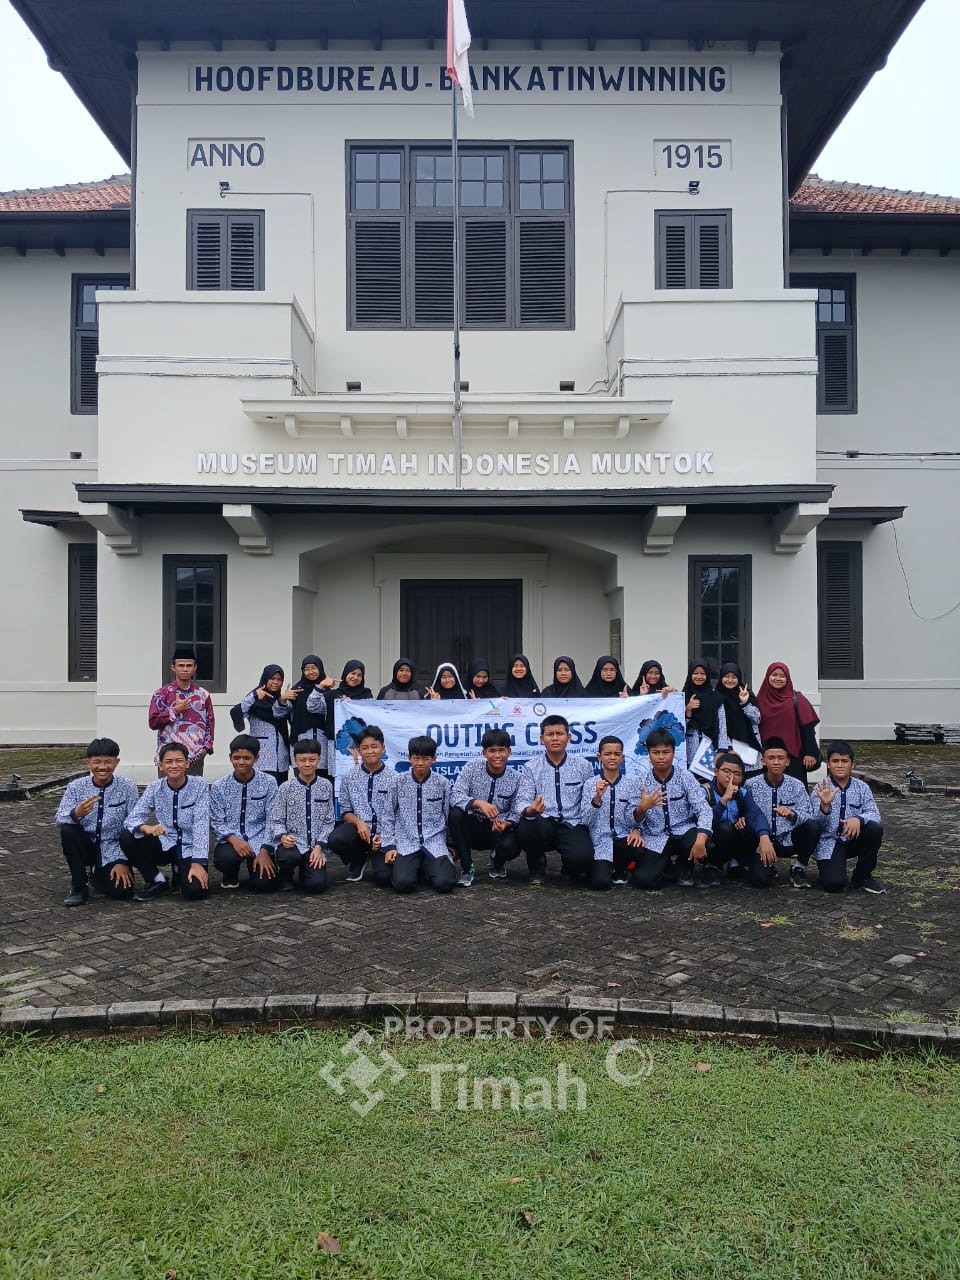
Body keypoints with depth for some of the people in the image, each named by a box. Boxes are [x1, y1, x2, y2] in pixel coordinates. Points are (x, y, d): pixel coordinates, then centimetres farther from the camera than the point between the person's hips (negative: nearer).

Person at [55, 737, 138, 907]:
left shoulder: (128, 788, -8)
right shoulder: (76, 786, -5)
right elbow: (59, 819, -14)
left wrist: (123, 861, -15)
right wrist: (76, 814, -37)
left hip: (113, 850, -1)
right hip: (86, 845, 1)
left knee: (123, 891, -22)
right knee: (68, 830, -28)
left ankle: (98, 873, 16)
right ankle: (79, 885, -10)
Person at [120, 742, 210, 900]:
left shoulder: (199, 786, -10)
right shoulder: (155, 788, -3)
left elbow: (201, 825, -17)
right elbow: (131, 819, -10)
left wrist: (197, 862, -26)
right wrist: (146, 828, -34)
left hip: (189, 848, -3)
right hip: (165, 845, 3)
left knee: (195, 890, -27)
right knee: (126, 839, -21)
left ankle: (180, 872, 11)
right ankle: (158, 881, -1)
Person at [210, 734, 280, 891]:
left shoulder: (268, 782, -2)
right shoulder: (219, 787, 2)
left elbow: (272, 820, -3)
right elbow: (217, 823, 0)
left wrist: (265, 851, -14)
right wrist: (233, 839, -20)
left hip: (259, 840, -1)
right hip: (230, 840, 1)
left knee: (264, 883, -20)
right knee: (224, 858, -33)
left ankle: (255, 865, 18)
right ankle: (230, 876, 6)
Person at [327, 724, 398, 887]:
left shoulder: (393, 779, -2)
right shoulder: (349, 778, 3)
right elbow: (345, 811, 7)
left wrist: (384, 836, -14)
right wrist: (359, 822, -14)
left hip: (384, 836, -2)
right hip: (359, 828, 2)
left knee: (384, 878, -22)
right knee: (336, 840, -32)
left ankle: (375, 859, 19)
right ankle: (358, 860, 6)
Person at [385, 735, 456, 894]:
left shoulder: (442, 784, 2)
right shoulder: (399, 782, 2)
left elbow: (448, 816, 11)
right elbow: (390, 816, 6)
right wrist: (389, 846, 1)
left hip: (435, 844, 0)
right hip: (406, 844, 0)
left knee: (444, 883, -22)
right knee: (403, 883, -24)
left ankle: (427, 867, 12)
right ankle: (413, 867, 11)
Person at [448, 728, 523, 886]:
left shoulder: (516, 778, -5)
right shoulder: (472, 768, -7)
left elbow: (516, 812, -5)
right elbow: (455, 797, -19)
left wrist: (506, 824, -29)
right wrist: (478, 803, -38)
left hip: (499, 831, 0)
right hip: (473, 828, 0)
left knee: (510, 846, -33)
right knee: (455, 814, -31)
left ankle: (497, 864, 10)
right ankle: (466, 867, -11)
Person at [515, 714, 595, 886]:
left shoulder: (583, 765, 8)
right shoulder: (531, 767, 5)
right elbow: (523, 800, -4)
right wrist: (529, 810, -24)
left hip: (572, 825, 0)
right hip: (542, 825, 0)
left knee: (582, 858, -31)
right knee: (525, 826, -35)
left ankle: (569, 865, 12)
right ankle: (537, 866, 1)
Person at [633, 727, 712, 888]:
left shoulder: (685, 777, -5)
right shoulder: (641, 780, -2)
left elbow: (703, 809, -18)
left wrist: (700, 839, -36)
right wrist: (642, 808, -30)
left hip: (684, 833, 0)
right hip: (655, 838, 0)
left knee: (699, 838, -35)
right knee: (643, 879, -23)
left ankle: (685, 869, 3)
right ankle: (666, 863, 16)